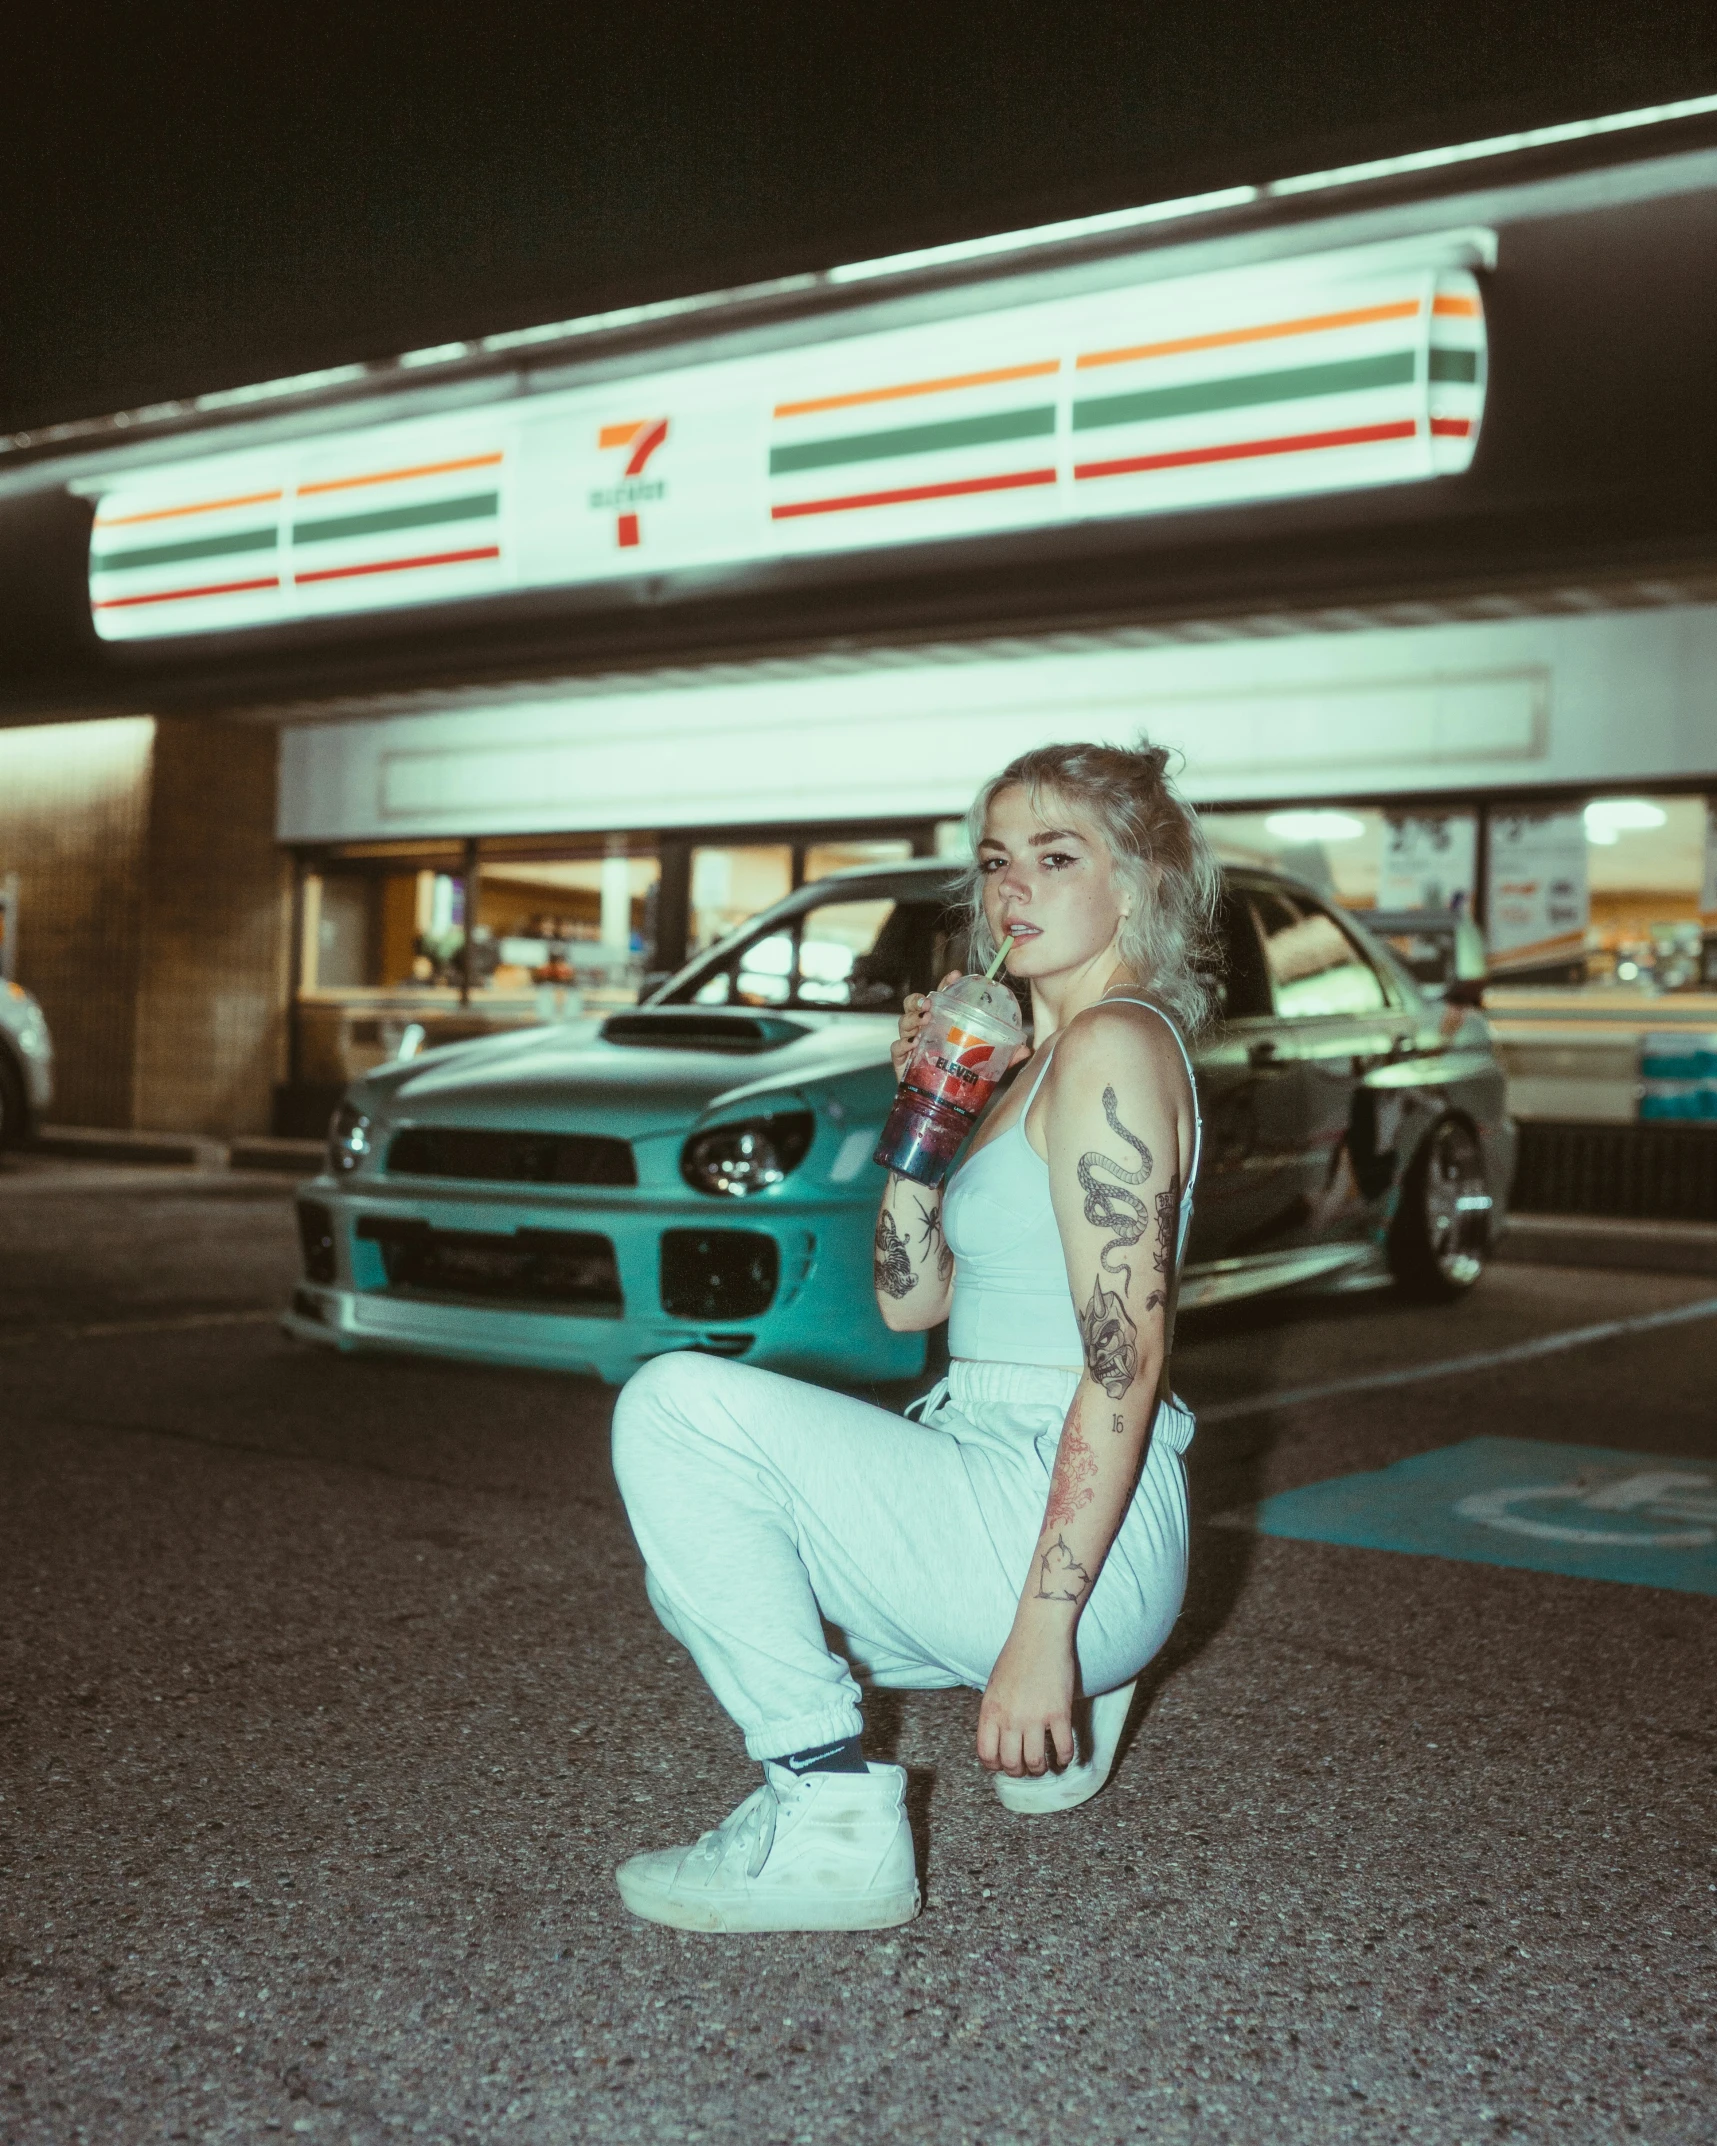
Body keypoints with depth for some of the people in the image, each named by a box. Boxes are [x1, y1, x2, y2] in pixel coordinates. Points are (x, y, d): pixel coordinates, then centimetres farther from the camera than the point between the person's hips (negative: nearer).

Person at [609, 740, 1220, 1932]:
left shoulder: (1113, 1047, -13)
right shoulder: (1038, 1061, 17)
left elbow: (1129, 1358, -22)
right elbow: (911, 1299, 16)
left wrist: (1043, 1629, -26)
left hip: (1052, 1519, -10)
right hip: (994, 1483, 10)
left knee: (682, 1408, -21)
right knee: (704, 1564, 25)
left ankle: (830, 1816, -15)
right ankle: (1057, 1698, 20)